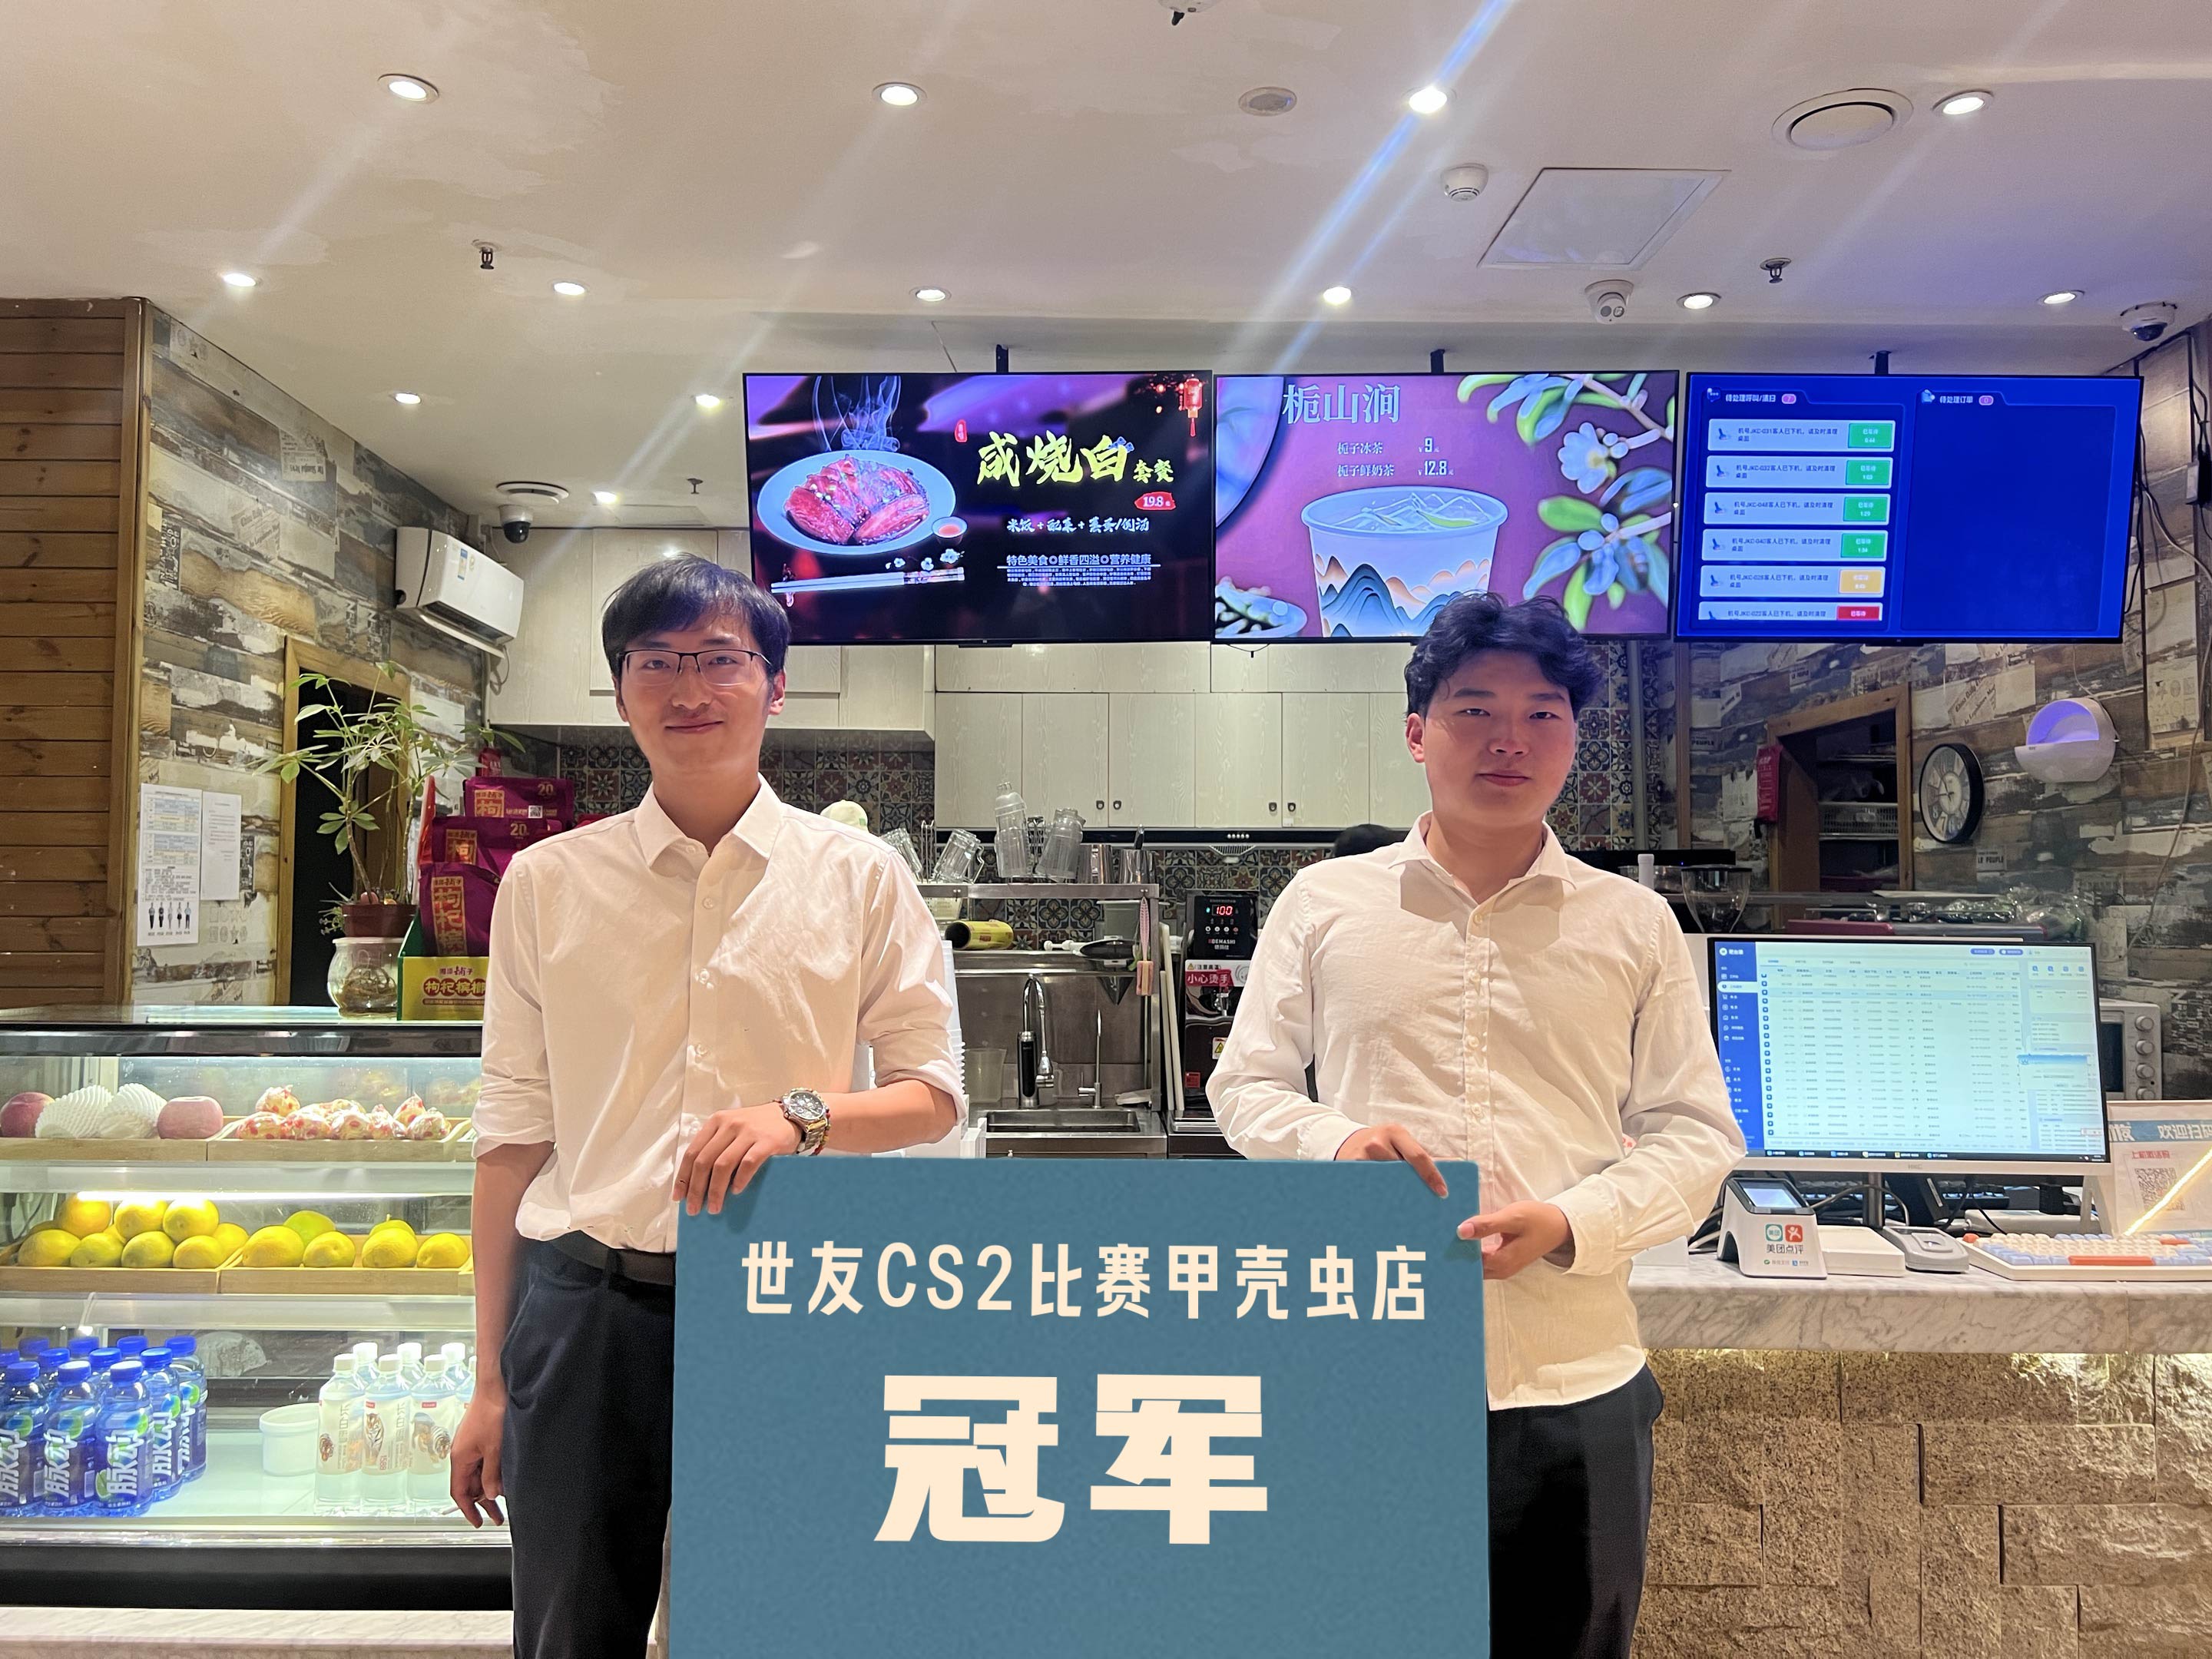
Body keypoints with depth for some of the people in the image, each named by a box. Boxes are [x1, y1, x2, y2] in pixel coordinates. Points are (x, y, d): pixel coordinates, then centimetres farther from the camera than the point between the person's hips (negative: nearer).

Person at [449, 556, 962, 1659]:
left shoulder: (858, 877, 1)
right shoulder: (546, 884, 4)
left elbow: (931, 1095, 3)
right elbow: (515, 1133, 7)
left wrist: (801, 1114, -18)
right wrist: (491, 1380, 8)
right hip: (587, 1305, 1)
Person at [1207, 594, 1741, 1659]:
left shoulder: (1636, 924, 5)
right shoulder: (1325, 903, 4)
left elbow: (1695, 1133, 5)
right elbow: (1244, 1086, 9)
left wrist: (1570, 1225, -13)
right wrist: (1333, 1144, -13)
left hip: (1576, 1386, 1)